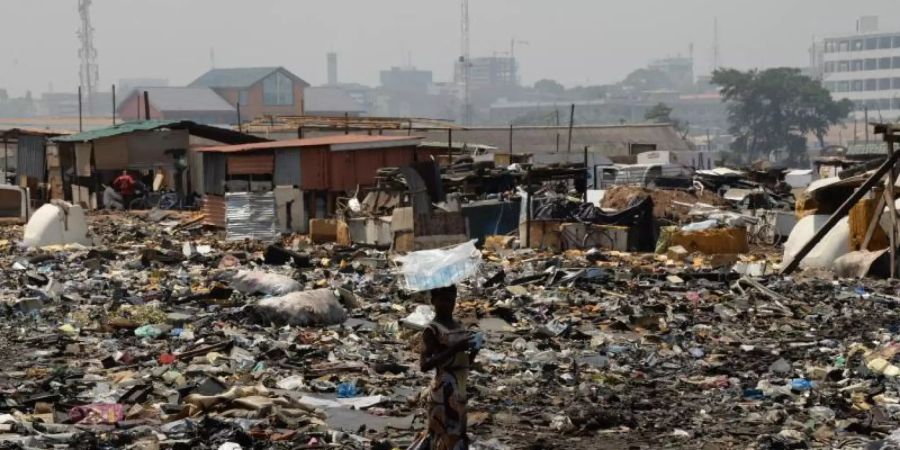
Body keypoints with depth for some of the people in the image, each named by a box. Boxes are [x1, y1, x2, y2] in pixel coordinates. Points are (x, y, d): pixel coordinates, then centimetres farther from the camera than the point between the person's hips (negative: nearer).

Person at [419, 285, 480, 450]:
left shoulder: (459, 326, 13)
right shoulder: (432, 330, -10)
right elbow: (425, 365, -19)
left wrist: (473, 351, -2)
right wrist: (454, 349, -25)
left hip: (459, 391, 8)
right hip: (443, 392, -8)